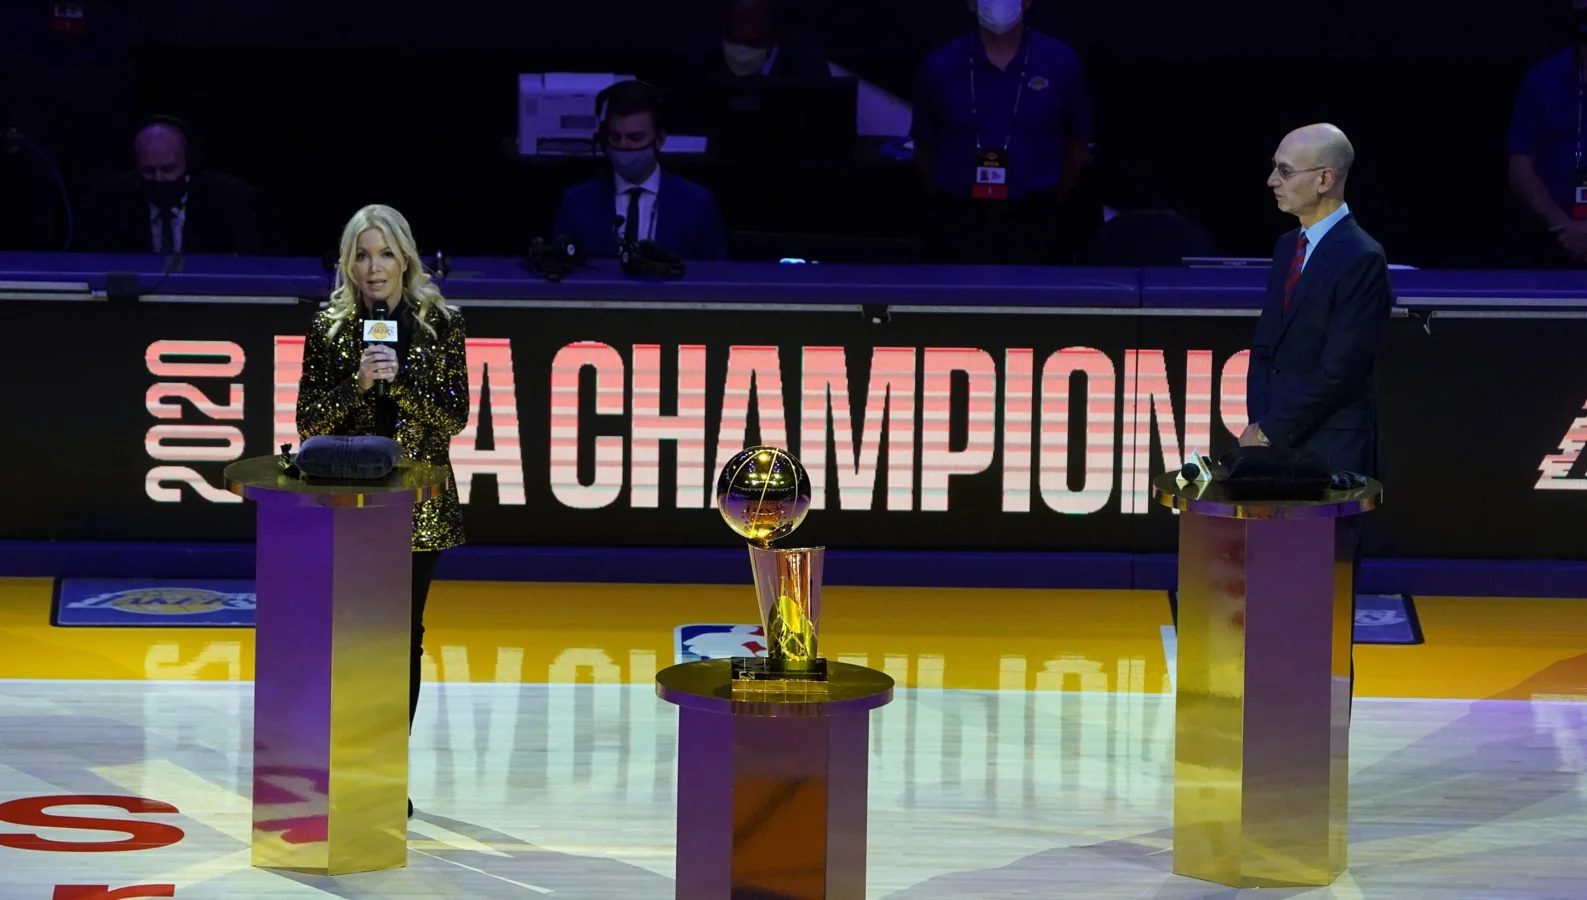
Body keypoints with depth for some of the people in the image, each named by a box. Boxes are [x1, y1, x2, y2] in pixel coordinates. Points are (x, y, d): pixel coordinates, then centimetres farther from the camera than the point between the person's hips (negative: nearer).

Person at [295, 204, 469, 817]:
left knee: (404, 637, 5)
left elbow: (455, 415, -3)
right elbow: (308, 421, -1)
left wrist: (401, 379, -17)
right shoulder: (329, 328, 2)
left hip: (418, 504, 1)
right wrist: (358, 383, -17)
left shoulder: (440, 324, 1)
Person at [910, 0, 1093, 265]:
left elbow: (1077, 145, 10)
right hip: (959, 223, 0)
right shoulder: (941, 66, -2)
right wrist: (951, 201, 12)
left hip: (1033, 222, 0)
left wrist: (1052, 203, 13)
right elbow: (924, 149, 10)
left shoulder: (1060, 62, -2)